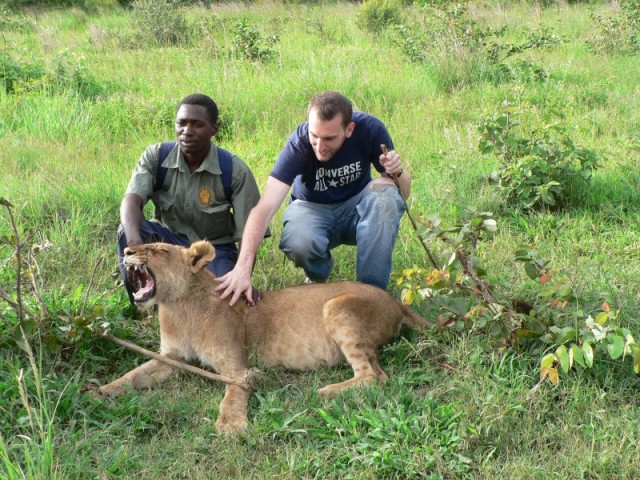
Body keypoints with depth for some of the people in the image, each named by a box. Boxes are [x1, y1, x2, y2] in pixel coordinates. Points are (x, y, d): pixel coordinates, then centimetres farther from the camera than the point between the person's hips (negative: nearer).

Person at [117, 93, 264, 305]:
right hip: (168, 239, 1)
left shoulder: (235, 170, -15)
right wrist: (134, 240, -48)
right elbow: (132, 200, -26)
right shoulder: (156, 156, -11)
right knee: (127, 230, -30)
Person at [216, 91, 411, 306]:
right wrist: (243, 267, -49)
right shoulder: (299, 143, -28)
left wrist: (398, 173, -37)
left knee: (385, 191, -32)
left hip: (356, 208, 1)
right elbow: (264, 208, -36)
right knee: (297, 243, -36)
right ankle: (318, 277, 2)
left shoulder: (370, 129, -22)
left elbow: (403, 194, -13)